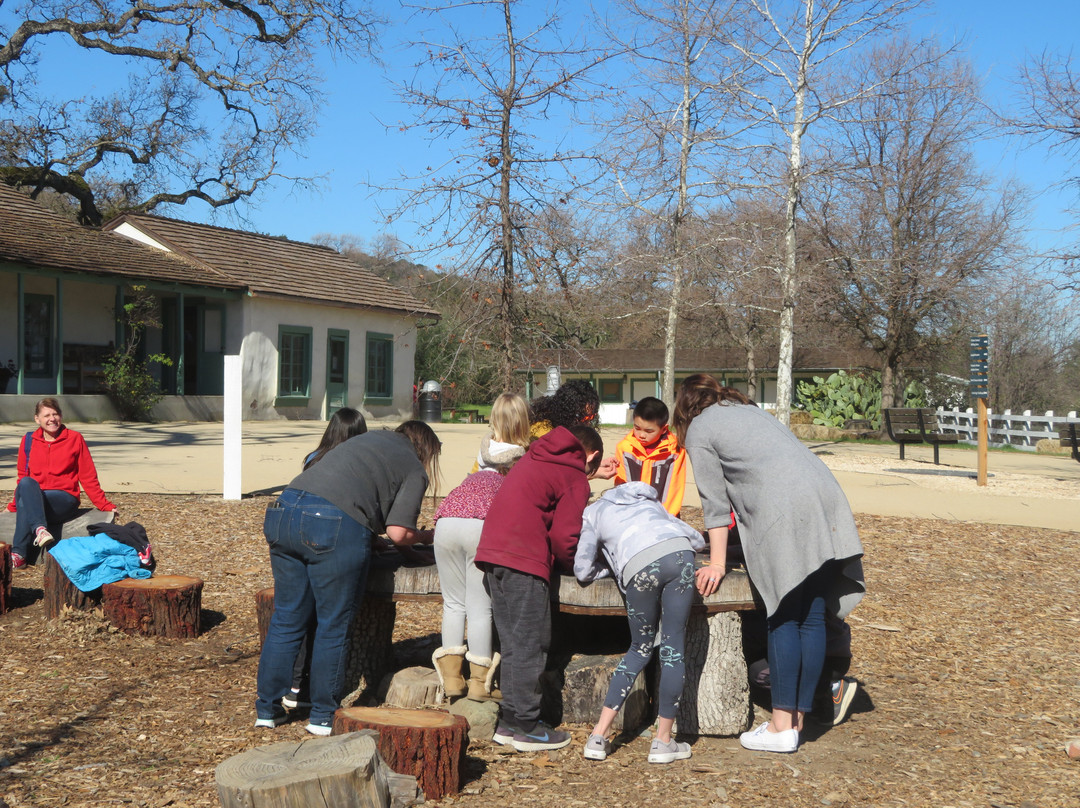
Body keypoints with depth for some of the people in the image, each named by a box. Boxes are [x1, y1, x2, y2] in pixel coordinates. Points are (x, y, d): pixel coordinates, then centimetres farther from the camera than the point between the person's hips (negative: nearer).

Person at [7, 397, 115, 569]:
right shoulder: (28, 441, 12)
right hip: (32, 497, 2)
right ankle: (39, 529, -48)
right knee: (27, 484, -33)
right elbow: (23, 477, 22)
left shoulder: (75, 439, 5)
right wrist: (13, 506, 22)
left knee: (25, 503, -32)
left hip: (65, 500, -2)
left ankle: (19, 554, -32)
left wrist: (105, 505, 4)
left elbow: (88, 477, 7)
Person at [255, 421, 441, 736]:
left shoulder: (369, 438, 29)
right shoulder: (415, 471, 10)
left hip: (285, 509, 7)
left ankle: (267, 709, 23)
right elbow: (398, 533, 0)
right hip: (336, 528, -6)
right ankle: (323, 716, 17)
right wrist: (427, 535, 19)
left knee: (286, 618, 15)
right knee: (333, 626, 8)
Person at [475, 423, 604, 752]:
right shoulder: (575, 478, -1)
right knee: (530, 644, -1)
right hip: (524, 562, -8)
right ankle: (526, 727, 4)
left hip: (492, 552, 8)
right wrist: (572, 565, 14)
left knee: (514, 642, 14)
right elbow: (564, 535, -6)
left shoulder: (533, 459, 23)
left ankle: (510, 722, 18)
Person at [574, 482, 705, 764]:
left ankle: (599, 735, 16)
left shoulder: (593, 512, 30)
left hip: (639, 566, -1)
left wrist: (610, 567, 37)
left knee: (640, 648, 17)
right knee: (673, 647, 8)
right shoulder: (650, 502, 40)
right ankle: (663, 741, 10)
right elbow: (697, 539, 37)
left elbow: (583, 571, 20)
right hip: (679, 553, 1)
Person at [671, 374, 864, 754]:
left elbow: (715, 502, 9)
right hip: (826, 497, 7)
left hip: (783, 511, -7)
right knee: (812, 618, 6)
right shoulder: (751, 411, 33)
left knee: (784, 619, -4)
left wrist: (717, 562, 12)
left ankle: (782, 726, -1)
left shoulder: (699, 430, 13)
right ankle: (798, 717, 13)